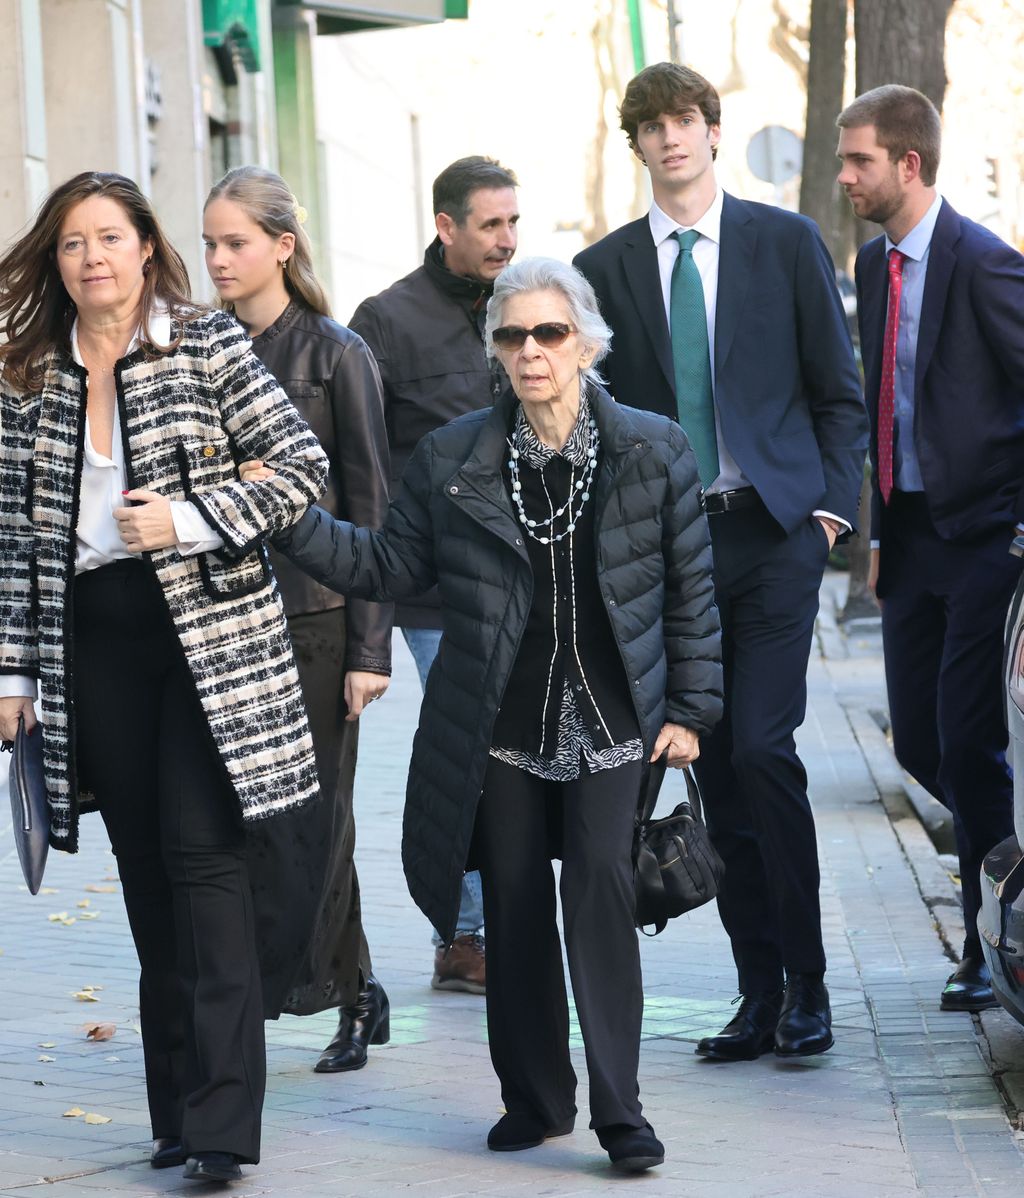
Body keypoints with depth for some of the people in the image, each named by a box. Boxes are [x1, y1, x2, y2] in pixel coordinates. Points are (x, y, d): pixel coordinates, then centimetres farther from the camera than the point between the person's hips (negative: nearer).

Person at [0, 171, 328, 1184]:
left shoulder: (210, 348, -2)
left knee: (202, 854, -10)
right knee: (145, 871, 7)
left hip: (208, 634, -4)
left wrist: (190, 520, -14)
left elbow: (304, 468, -3)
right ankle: (177, 1110, 13)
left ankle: (220, 1124, -11)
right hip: (93, 643, 4)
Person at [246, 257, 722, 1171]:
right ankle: (536, 1099, 21)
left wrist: (689, 708, 2)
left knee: (601, 884, -14)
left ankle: (619, 1110, -9)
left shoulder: (653, 451, -1)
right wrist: (294, 521, -5)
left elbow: (692, 588, 5)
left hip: (611, 720, -2)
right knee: (515, 907, 7)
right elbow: (392, 565, 8)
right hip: (499, 726, 2)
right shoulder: (452, 461, 3)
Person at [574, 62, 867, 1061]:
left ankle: (805, 989, -2)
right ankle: (761, 997, 11)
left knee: (761, 749, -14)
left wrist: (831, 505, -3)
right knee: (718, 773, 4)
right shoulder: (606, 268, 8)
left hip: (774, 531, -2)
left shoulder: (785, 242, 5)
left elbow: (839, 392, 7)